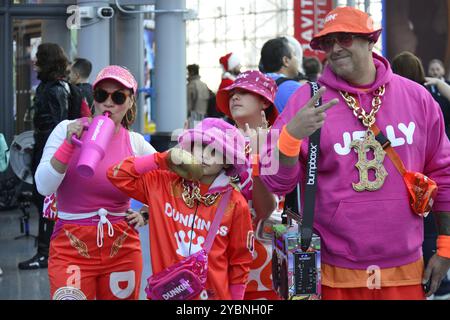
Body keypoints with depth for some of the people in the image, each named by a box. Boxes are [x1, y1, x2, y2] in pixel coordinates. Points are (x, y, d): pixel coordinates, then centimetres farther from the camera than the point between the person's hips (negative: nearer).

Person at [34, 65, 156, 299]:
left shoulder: (135, 143, 2)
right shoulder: (67, 130, -3)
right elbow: (44, 187, -11)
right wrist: (70, 144, -21)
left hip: (122, 248, 2)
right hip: (72, 247, -2)